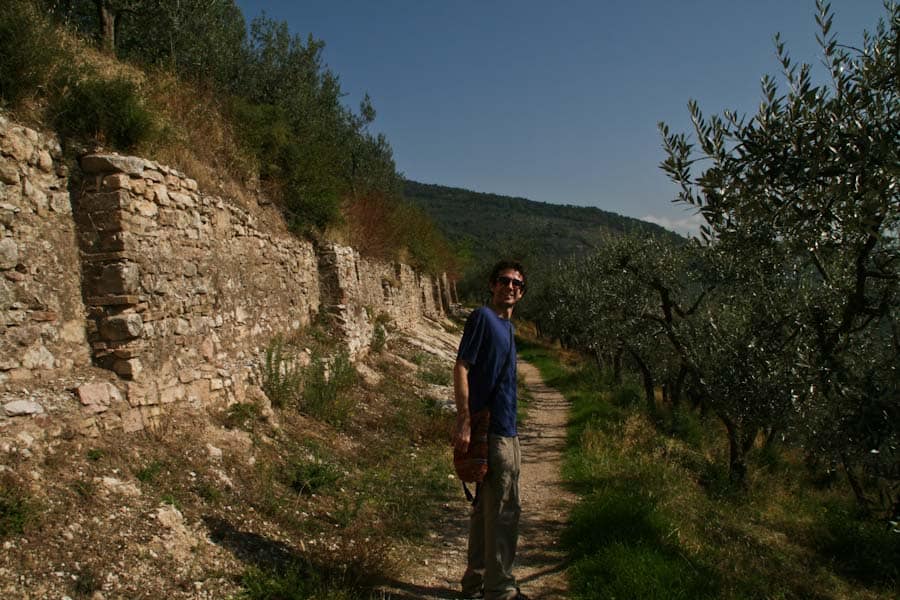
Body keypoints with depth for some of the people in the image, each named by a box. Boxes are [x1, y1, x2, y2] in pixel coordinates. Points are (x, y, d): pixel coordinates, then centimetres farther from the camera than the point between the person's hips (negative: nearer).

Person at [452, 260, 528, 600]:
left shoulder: (505, 326, 16)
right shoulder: (482, 317, -10)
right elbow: (461, 368, -16)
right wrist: (464, 421, -22)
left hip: (504, 432, 9)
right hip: (493, 431, -9)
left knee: (486, 508, 16)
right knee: (504, 510, -2)